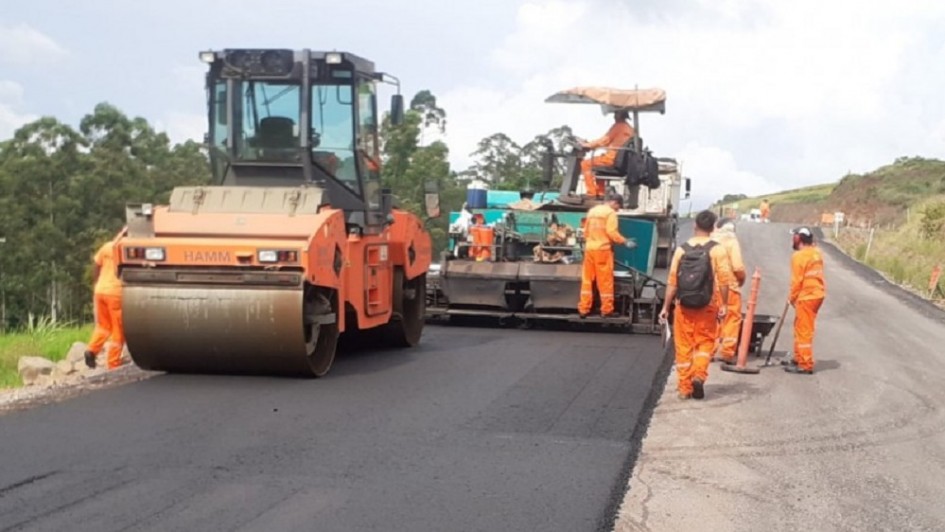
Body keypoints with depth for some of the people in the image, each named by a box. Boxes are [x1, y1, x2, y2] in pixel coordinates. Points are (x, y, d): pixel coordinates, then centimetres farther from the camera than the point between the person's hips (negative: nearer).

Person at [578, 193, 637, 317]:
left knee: (587, 280, 8)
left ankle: (583, 309, 8)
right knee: (605, 281, 0)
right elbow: (612, 232, -15)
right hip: (603, 249, -6)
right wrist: (625, 241, -7)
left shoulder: (592, 211, 17)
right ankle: (607, 310, 2)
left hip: (589, 249, 6)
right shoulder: (610, 213, -5)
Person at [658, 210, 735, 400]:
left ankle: (684, 388, 11)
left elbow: (672, 281, 1)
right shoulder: (717, 250, -4)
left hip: (683, 306, 2)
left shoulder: (682, 249, 1)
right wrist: (724, 304, -4)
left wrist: (666, 307, 4)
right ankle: (699, 375, -8)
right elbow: (724, 280, -11)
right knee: (705, 342, 13)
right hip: (707, 306, -2)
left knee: (684, 346, 8)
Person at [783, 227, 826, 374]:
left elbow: (797, 280, -15)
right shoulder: (816, 253, 9)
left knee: (804, 330, -3)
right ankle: (799, 358, 30)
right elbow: (814, 275, 12)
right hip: (818, 294, 9)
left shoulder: (799, 256, -15)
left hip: (806, 296, -9)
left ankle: (805, 365, 0)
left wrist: (792, 297, -2)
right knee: (800, 328, 20)